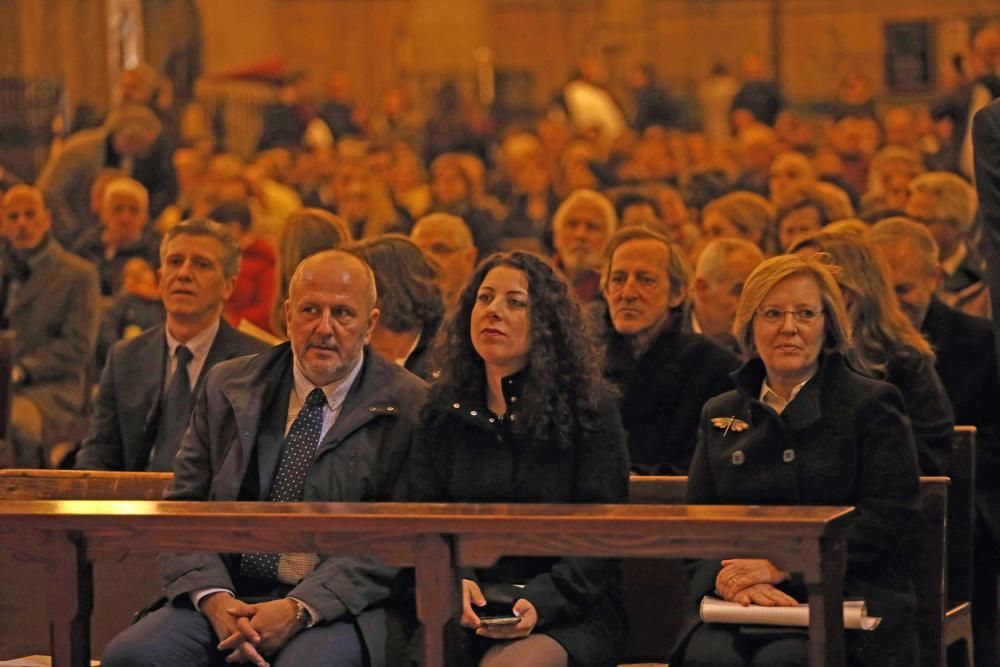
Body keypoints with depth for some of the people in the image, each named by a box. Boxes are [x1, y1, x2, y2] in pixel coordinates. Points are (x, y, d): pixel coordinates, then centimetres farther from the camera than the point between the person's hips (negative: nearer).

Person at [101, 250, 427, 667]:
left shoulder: (409, 408, 1)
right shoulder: (228, 387, 13)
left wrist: (299, 609, -18)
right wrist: (213, 597, -10)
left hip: (337, 606, -3)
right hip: (231, 596, 4)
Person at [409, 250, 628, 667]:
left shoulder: (589, 411, 3)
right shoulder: (443, 411, 14)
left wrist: (541, 601, -19)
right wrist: (451, 582, -14)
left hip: (567, 613, -3)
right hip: (466, 613, 3)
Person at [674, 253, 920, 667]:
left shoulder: (872, 406, 8)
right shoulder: (720, 415, 20)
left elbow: (887, 517, -3)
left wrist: (781, 567, -13)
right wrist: (728, 576, -12)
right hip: (738, 603, 3)